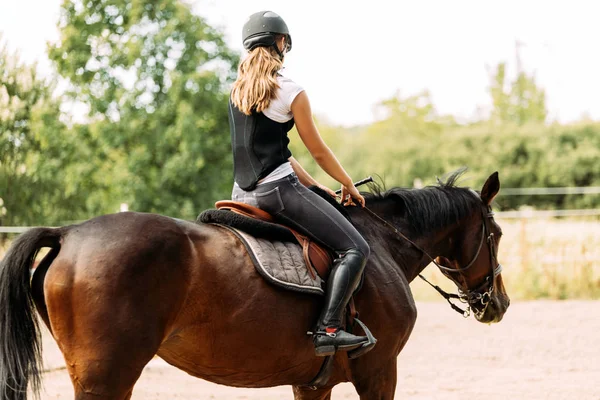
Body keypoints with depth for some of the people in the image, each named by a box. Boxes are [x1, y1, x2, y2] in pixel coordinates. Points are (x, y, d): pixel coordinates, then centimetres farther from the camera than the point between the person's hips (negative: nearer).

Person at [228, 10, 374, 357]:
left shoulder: (238, 92, 15)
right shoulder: (291, 92, -7)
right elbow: (319, 151, 0)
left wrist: (318, 188, 23)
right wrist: (349, 185, 17)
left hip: (243, 194, 8)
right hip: (278, 190, -8)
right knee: (355, 249, -7)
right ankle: (328, 329, -22)